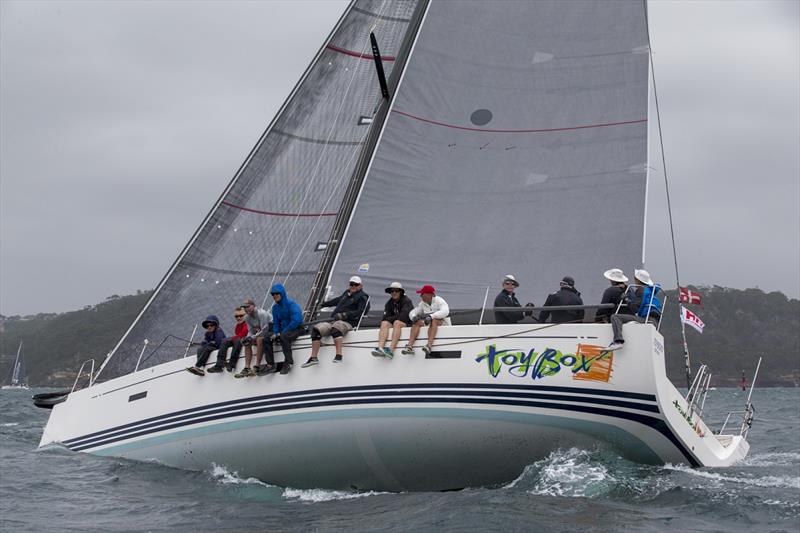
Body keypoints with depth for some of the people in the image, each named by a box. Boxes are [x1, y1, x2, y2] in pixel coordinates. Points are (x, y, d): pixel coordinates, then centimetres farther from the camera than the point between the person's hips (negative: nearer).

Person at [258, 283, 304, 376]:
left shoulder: (291, 304, -15)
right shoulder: (275, 307, 8)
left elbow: (296, 321, -24)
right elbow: (276, 323, 14)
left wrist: (282, 332, -22)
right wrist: (275, 333, -7)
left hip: (298, 329, -8)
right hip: (283, 331, 8)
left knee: (283, 337, -37)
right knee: (267, 338, -8)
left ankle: (288, 362, -30)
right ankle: (270, 365, -11)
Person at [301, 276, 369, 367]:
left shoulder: (362, 297, 4)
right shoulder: (347, 293, 25)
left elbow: (360, 312, -10)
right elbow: (338, 300, 44)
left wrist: (344, 315, -19)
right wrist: (323, 304, 52)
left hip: (347, 322, -7)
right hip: (333, 321, 7)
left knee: (336, 328, -41)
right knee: (316, 329, -15)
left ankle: (338, 355, -52)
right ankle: (313, 358, -15)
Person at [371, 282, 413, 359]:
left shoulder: (406, 301, -3)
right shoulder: (389, 303, 14)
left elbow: (403, 316, -15)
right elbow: (385, 317, 4)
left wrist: (390, 319, -8)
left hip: (407, 323, -5)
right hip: (393, 324, 5)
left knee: (397, 323, -35)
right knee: (384, 323, -24)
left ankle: (391, 350, -51)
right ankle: (380, 348, -45)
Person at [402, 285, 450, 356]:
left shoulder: (439, 301, -10)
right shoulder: (423, 303, 10)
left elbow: (445, 312, -28)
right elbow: (412, 312, 8)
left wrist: (431, 316, -39)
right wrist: (414, 317, -17)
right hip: (430, 325, 6)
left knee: (434, 321, -36)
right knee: (417, 322, -19)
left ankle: (429, 345, -54)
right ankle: (410, 346, -36)